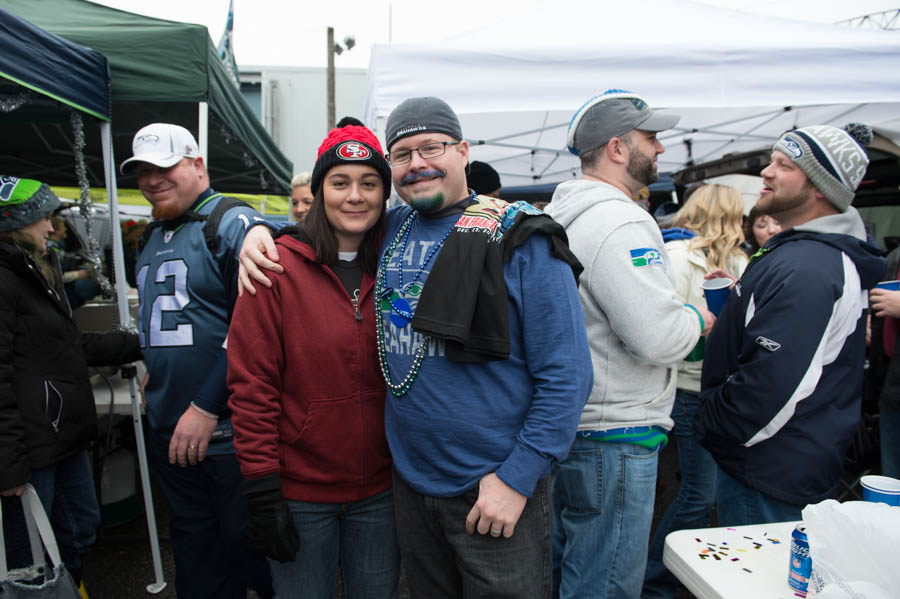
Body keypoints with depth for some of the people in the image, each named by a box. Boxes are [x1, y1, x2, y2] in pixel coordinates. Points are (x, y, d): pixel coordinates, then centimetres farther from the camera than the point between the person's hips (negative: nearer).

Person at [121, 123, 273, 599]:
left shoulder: (233, 224, -12)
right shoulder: (152, 238, 15)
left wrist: (206, 407, -20)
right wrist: (154, 372, 13)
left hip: (227, 431, -8)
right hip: (167, 433, 8)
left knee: (246, 546, 6)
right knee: (194, 550, 21)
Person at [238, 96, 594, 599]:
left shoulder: (521, 240, -13)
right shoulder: (390, 230, 3)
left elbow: (567, 373, -15)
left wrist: (518, 477, -17)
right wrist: (260, 231, 3)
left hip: (497, 487, -5)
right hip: (409, 480, 5)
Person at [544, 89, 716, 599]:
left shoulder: (561, 216, 13)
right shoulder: (621, 222, -19)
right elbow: (657, 337, -23)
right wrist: (696, 320, -2)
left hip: (565, 428, 10)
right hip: (612, 441, -10)